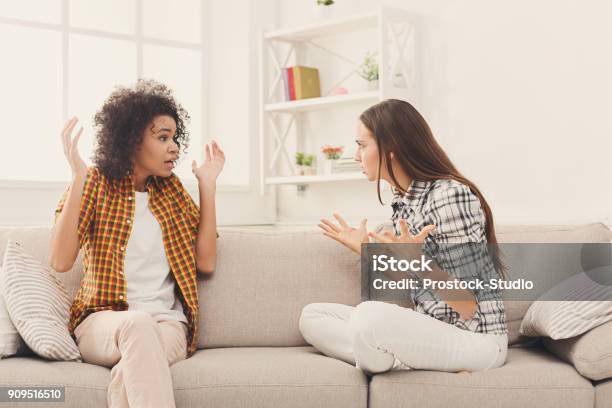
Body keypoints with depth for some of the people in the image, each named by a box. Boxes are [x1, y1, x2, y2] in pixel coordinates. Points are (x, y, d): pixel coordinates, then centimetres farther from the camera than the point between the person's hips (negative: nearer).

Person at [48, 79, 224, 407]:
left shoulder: (171, 189, 13)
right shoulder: (96, 184, 3)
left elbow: (205, 262, 5)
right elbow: (60, 261, -11)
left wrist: (208, 186, 5)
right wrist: (78, 176, -16)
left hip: (167, 323, 2)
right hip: (103, 321, -1)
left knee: (127, 376, -34)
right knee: (138, 324, -37)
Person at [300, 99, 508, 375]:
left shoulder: (449, 195, -18)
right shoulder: (403, 200, 8)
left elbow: (470, 306, -18)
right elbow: (412, 290, 12)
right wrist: (364, 249, 15)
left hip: (477, 339, -10)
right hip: (428, 332, 10)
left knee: (369, 317, -36)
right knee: (312, 316, 0)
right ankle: (431, 366, -10)